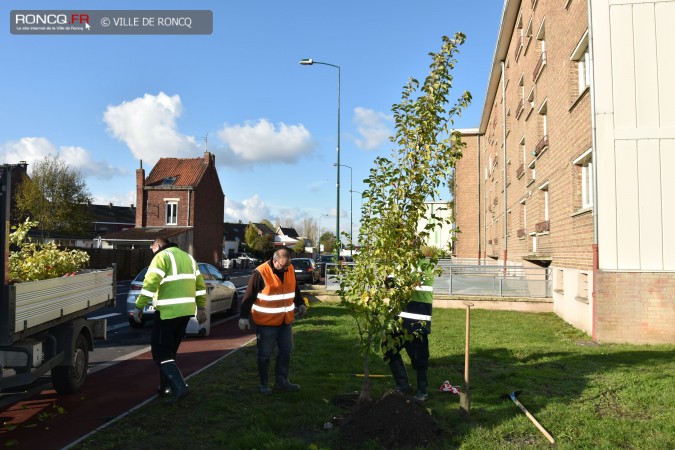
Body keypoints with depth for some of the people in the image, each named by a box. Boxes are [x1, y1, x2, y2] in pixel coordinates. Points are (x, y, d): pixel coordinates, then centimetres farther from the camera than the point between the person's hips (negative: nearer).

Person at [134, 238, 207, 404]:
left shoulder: (162, 256, -6)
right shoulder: (187, 257, 18)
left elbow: (150, 284, -17)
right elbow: (200, 284, 19)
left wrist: (139, 306, -13)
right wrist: (201, 307, 21)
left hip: (167, 311, -8)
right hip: (185, 310, 8)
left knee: (161, 352, -2)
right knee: (169, 350, 19)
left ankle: (179, 387, -13)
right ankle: (166, 387, 25)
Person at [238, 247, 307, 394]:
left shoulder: (290, 269, 1)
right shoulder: (260, 273, -18)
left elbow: (294, 289, 18)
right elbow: (248, 296, -15)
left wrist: (300, 304, 12)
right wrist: (244, 317, -16)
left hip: (285, 321, 6)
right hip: (266, 322, -6)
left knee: (286, 352, 13)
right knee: (265, 355, 5)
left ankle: (282, 381, 26)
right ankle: (264, 385, 19)